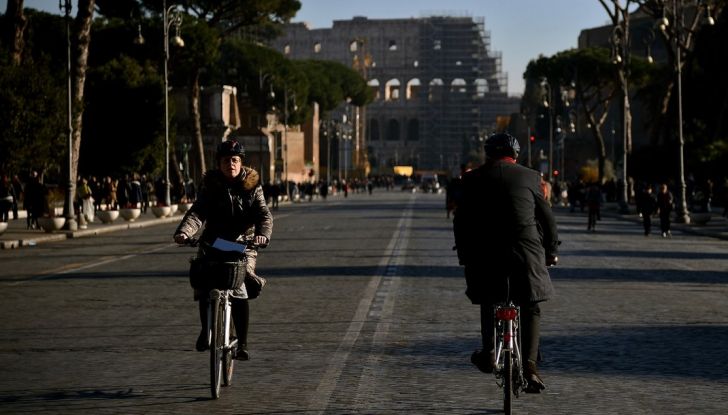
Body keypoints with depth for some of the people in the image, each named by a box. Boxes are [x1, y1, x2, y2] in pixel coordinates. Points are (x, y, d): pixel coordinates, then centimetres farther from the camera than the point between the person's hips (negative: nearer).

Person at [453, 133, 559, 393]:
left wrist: (463, 254, 21)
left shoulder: (473, 179, 8)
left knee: (488, 301, 25)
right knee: (530, 309, 10)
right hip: (526, 251, -1)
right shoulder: (530, 177, 7)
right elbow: (547, 218, 11)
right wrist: (551, 250, 23)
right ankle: (529, 365, -4)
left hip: (484, 253, 1)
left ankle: (489, 352, 14)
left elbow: (461, 221, 9)